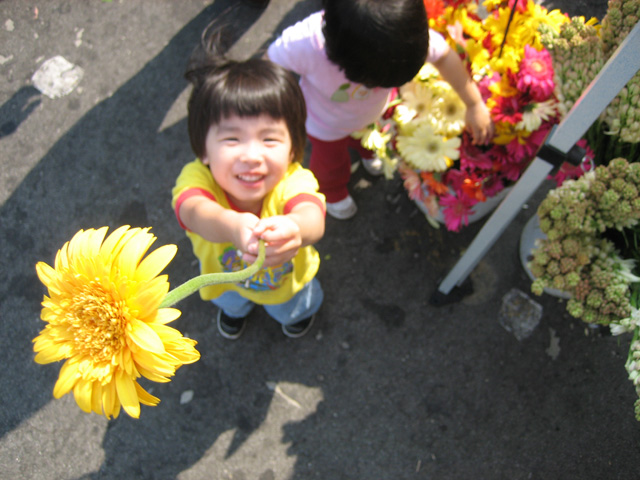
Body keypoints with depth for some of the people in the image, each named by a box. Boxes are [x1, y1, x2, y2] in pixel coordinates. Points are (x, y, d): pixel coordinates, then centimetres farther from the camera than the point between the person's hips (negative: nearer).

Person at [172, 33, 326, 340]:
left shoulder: (293, 181, -45)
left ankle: (303, 309, 74)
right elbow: (195, 210, -66)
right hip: (226, 278, 1)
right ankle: (237, 308, 77)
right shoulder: (197, 178, -43)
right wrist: (232, 225, -91)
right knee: (230, 302, 38)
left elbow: (313, 218, -67)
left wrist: (292, 229, -93)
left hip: (288, 280, -1)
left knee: (292, 311, 35)